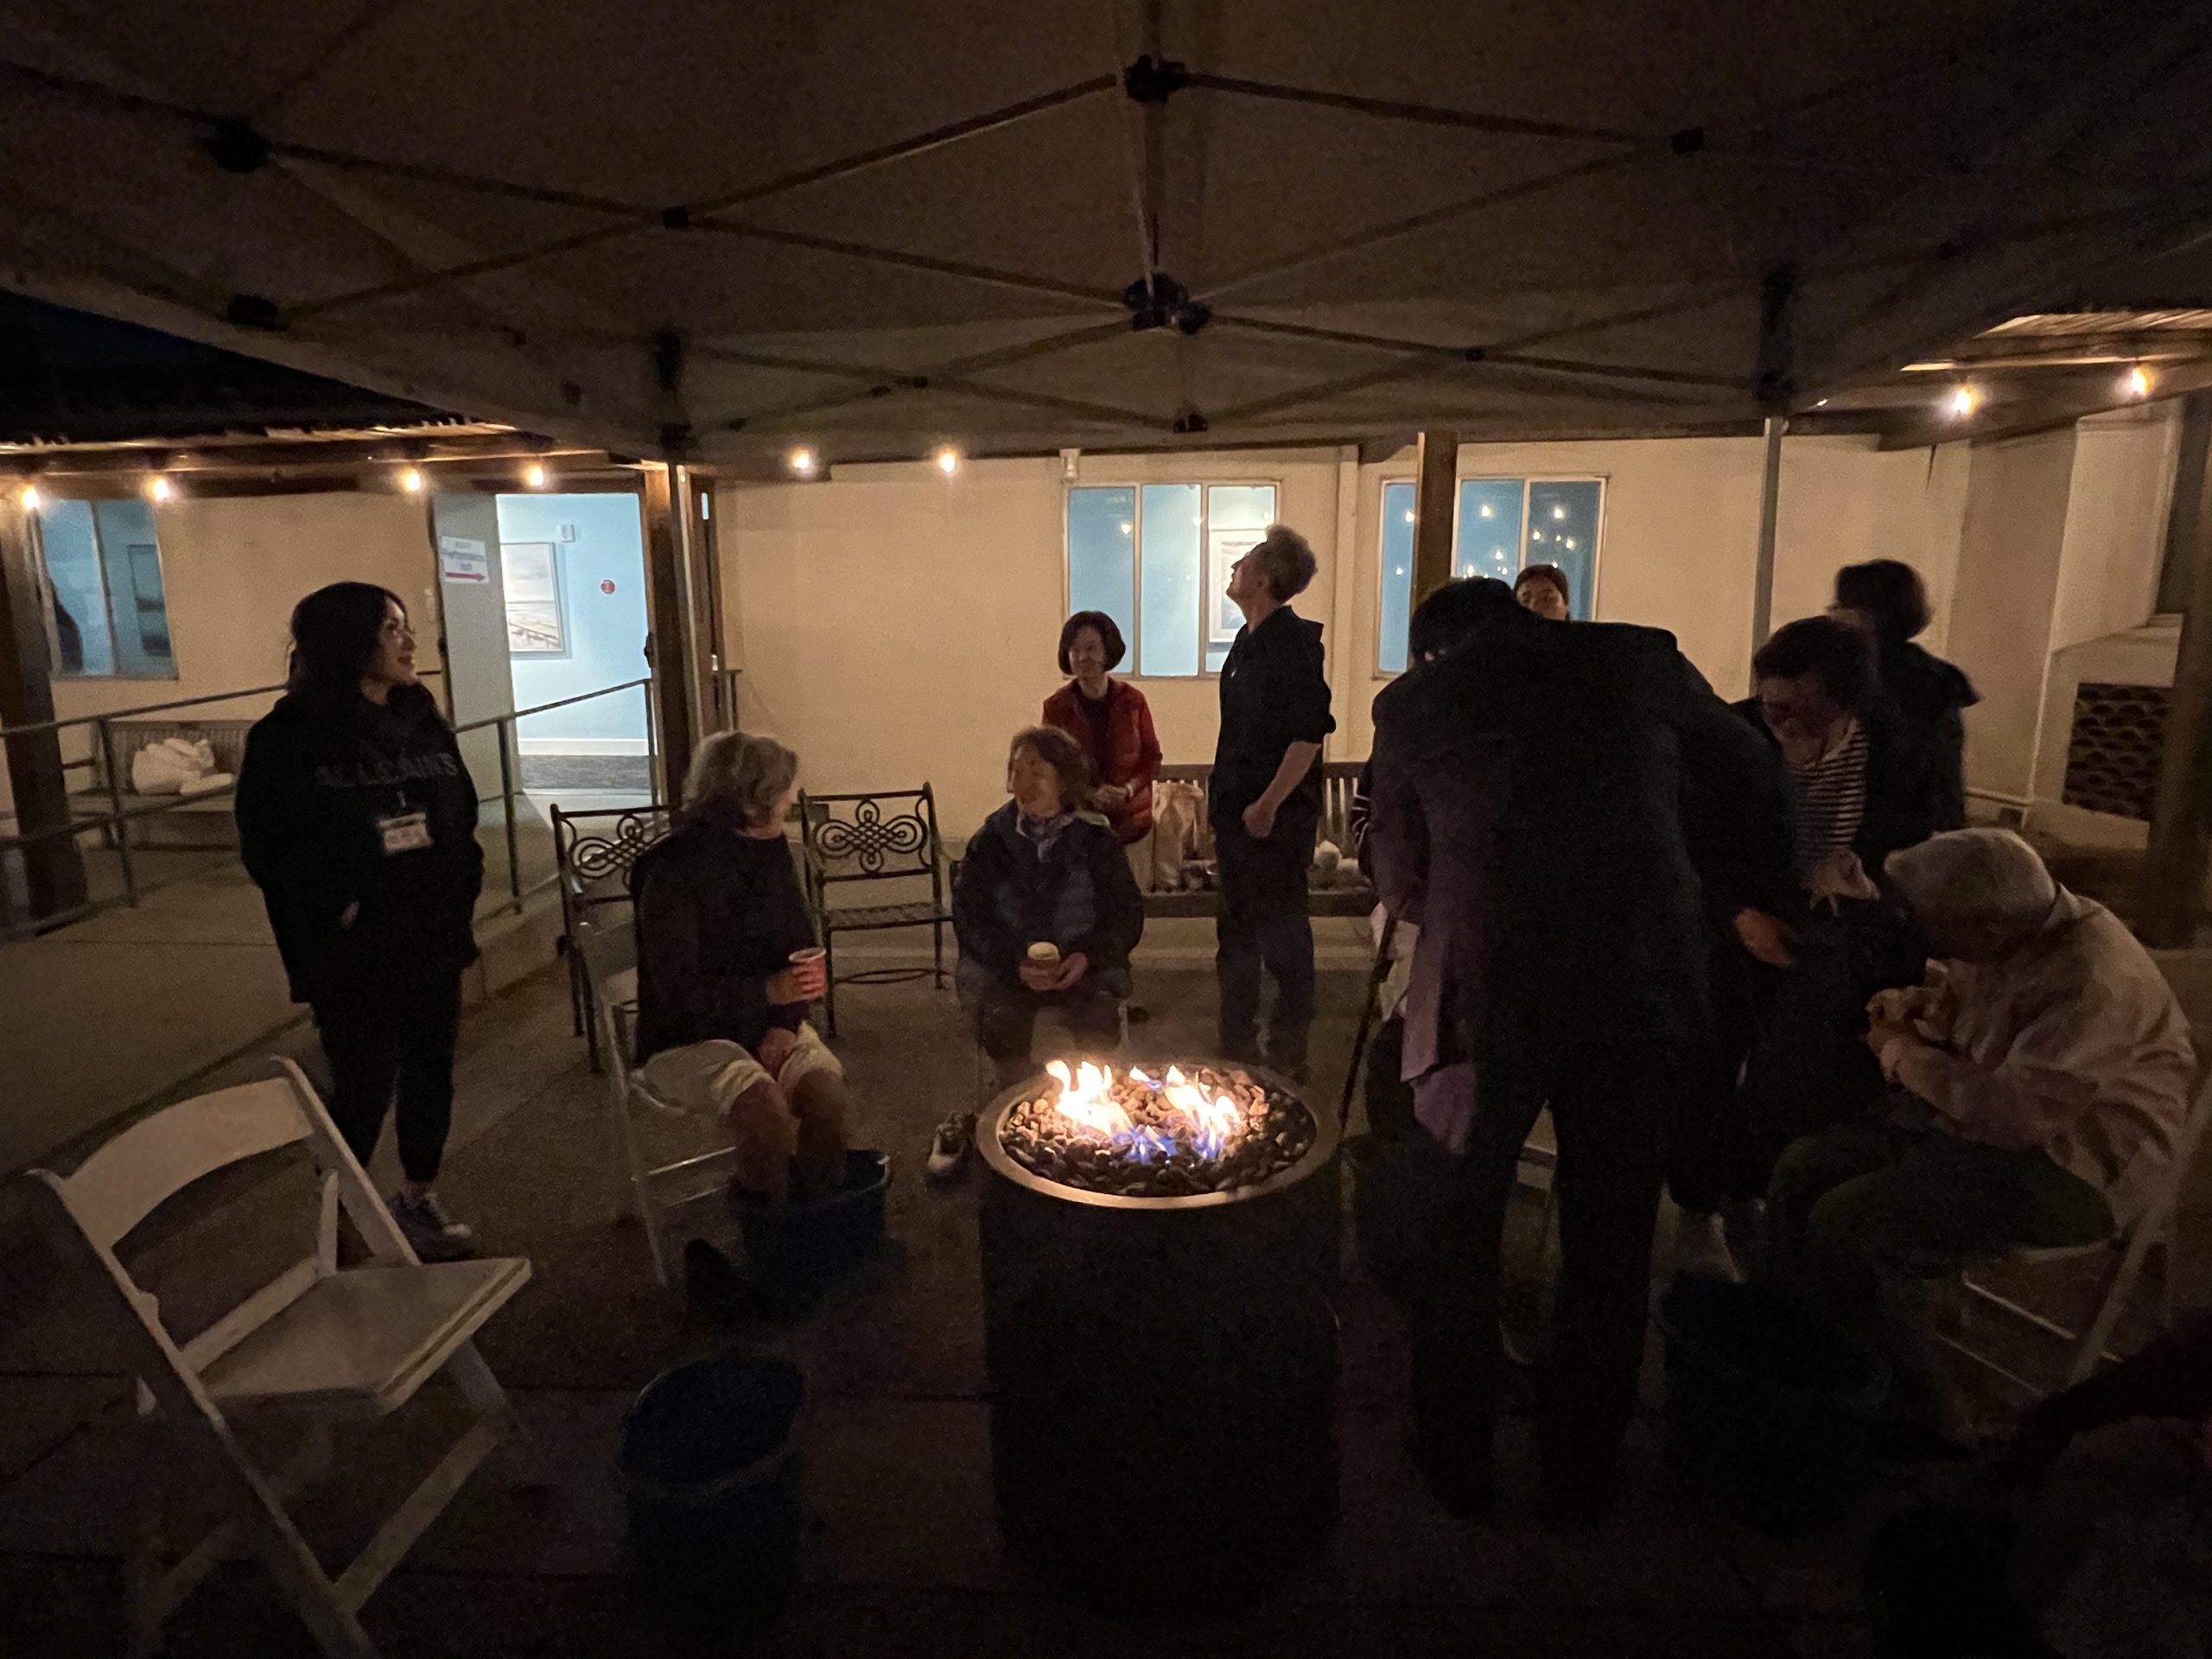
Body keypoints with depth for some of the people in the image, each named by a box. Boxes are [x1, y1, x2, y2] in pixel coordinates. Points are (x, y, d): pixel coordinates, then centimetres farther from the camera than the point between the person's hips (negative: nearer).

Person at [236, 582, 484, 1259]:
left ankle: (419, 1199, 34)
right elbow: (269, 850, -11)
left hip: (433, 940, 5)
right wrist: (334, 911, -17)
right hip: (354, 954, -5)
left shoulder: (423, 722, 6)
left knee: (431, 1071, 14)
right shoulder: (289, 738, -10)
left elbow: (462, 816, 10)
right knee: (363, 1086, 4)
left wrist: (458, 894, 1)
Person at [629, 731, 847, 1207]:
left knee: (825, 1086, -25)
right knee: (762, 1104, -33)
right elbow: (679, 992, -20)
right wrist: (770, 990, -30)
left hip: (768, 1025, 5)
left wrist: (787, 1022, -8)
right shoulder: (672, 869, -18)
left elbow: (800, 944, 8)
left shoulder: (770, 848, 2)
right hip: (688, 1039, -5)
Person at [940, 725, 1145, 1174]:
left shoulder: (1095, 841, 1)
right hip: (1006, 964, 0)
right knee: (1001, 1016, -30)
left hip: (1081, 964, 0)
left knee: (1098, 1015, -30)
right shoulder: (990, 841, 2)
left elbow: (1127, 913, 1)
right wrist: (1016, 962, -19)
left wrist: (1087, 956, -18)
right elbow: (970, 916, -2)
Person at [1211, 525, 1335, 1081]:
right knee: (1235, 930, 17)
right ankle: (1237, 1046, 31)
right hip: (1238, 812, 10)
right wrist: (1221, 797, 17)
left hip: (1276, 816, -10)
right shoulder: (1249, 641, 13)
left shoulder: (1293, 642, -15)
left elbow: (1309, 732, -21)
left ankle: (1288, 1055, 15)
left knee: (1282, 932, 1)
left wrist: (1268, 805, -22)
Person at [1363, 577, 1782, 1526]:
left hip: (1484, 997, -1)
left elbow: (1398, 881, 9)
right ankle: (1580, 1480, 35)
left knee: (1456, 1234, 19)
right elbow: (1748, 782, 15)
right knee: (1610, 1244, 18)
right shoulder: (1641, 659, 6)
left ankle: (1455, 1461, 34)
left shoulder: (1413, 701, 4)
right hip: (1644, 991, 2)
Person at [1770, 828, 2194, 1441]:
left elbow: (2016, 1113, -32)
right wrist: (1915, 1005, -6)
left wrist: (1904, 1055, -18)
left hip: (2068, 1168, -9)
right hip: (1981, 1124, 9)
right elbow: (1959, 994, 18)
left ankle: (1912, 1417, -1)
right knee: (1801, 1171, -2)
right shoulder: (2009, 931, -3)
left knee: (1844, 1229, -22)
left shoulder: (2091, 980, -28)